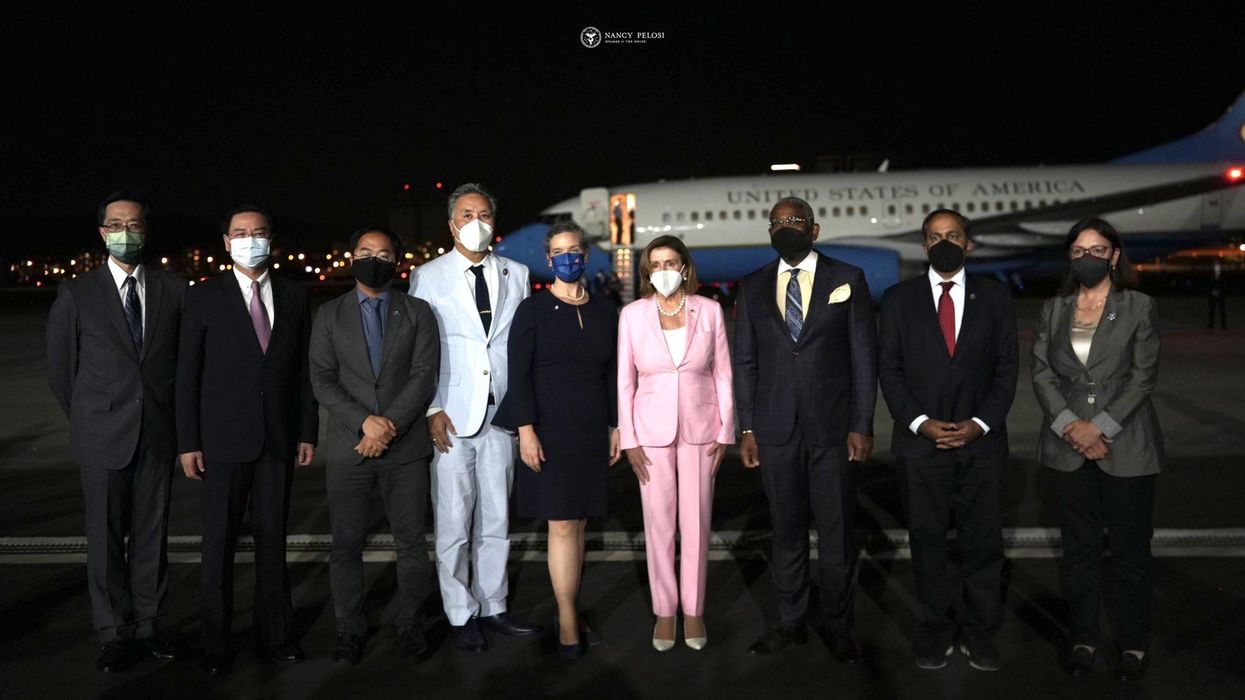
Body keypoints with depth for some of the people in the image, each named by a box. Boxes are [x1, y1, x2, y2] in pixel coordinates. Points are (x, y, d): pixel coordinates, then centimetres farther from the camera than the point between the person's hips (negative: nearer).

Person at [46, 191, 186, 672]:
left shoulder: (173, 290, 4)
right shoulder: (77, 294, 0)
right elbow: (60, 367, 6)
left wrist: (172, 415, 7)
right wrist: (88, 422, 7)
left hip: (158, 435, 1)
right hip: (103, 437, -1)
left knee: (152, 536, 8)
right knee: (106, 538, 5)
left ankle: (148, 627, 20)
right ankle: (113, 634, 17)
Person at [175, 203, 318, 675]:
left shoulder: (294, 297, 7)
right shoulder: (205, 296, 0)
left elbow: (304, 369, 8)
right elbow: (187, 373, -1)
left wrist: (308, 432, 4)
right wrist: (187, 441, -5)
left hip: (278, 440, 2)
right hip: (223, 440, -2)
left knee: (272, 538, 9)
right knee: (219, 542, 5)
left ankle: (274, 631, 22)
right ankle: (215, 640, 18)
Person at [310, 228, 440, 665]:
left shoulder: (418, 313, 7)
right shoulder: (329, 316, 9)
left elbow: (424, 377, -3)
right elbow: (322, 380, 0)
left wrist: (389, 425, -14)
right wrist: (365, 422, -14)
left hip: (406, 448, 0)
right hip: (347, 448, 1)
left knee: (411, 541, 4)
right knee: (346, 543, 5)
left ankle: (410, 624, 18)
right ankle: (350, 629, 18)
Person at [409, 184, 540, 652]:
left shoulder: (516, 275, 9)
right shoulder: (427, 277, 2)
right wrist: (432, 410, -8)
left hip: (501, 414, 3)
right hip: (451, 418, -3)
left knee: (497, 519, 10)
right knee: (454, 523, 2)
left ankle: (492, 608, 23)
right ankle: (462, 616, 15)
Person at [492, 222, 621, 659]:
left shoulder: (603, 312, 9)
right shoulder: (533, 310, -4)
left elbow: (612, 374, 12)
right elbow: (519, 374, -8)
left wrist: (615, 427, 9)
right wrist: (526, 430, -15)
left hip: (591, 431, 4)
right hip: (550, 430, -4)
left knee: (579, 523, 8)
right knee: (562, 525, -4)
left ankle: (569, 611, 18)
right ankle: (568, 621, 6)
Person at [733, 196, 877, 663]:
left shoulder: (848, 279, 3)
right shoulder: (753, 288, 9)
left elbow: (864, 357, 0)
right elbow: (745, 362, 9)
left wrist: (862, 425, -5)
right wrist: (746, 428, 4)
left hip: (833, 427, -2)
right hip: (776, 430, 2)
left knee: (837, 533, 5)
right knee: (786, 531, 10)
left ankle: (838, 627, 21)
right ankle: (791, 622, 24)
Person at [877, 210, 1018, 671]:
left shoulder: (995, 298, 7)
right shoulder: (898, 300, 5)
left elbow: (1007, 368, 5)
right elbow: (889, 370, 2)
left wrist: (981, 422, -8)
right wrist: (921, 423, -9)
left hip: (981, 442, 1)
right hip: (920, 442, 0)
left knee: (983, 541, 5)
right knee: (927, 540, 7)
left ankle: (980, 634, 19)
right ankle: (934, 630, 19)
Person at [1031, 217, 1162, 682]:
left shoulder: (1139, 308, 0)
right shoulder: (1053, 310, 8)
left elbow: (1144, 377, -5)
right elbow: (1041, 373, 3)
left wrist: (1100, 427, -14)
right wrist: (1070, 425, -10)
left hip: (1126, 446, -2)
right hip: (1069, 447, 2)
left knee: (1129, 549, 5)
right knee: (1079, 548, 9)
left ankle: (1134, 644, 19)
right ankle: (1084, 639, 21)